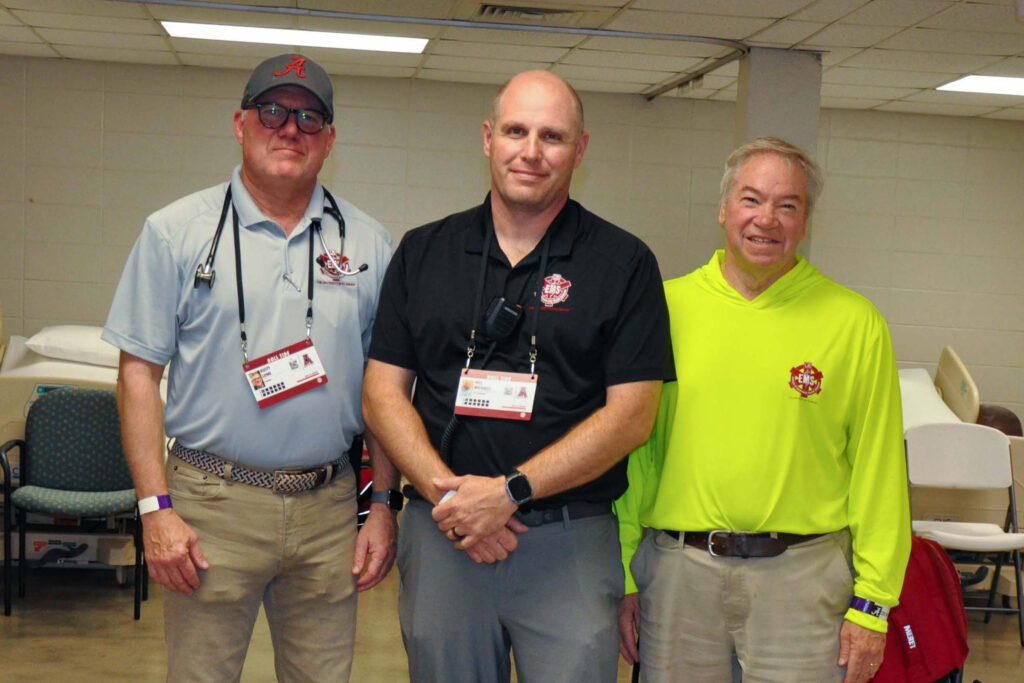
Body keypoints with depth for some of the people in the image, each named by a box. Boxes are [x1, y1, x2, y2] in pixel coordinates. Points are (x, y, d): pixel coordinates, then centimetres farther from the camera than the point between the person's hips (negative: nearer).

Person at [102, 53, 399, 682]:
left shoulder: (367, 243, 7)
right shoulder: (176, 232, 1)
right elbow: (139, 372, -1)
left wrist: (385, 504, 5)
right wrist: (156, 507, -7)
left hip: (329, 508, 2)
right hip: (212, 508, -2)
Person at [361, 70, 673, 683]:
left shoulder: (624, 263, 0)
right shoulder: (423, 253, 8)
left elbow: (632, 415, -6)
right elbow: (383, 393, 5)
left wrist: (510, 491, -14)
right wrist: (446, 491, -11)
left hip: (570, 542, -2)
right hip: (440, 535, 2)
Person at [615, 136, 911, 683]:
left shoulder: (855, 323, 1)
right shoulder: (666, 307, 4)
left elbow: (879, 469, 2)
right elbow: (631, 447, 7)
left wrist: (873, 600, -1)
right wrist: (622, 574, 5)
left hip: (802, 575, -1)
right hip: (676, 569, 1)